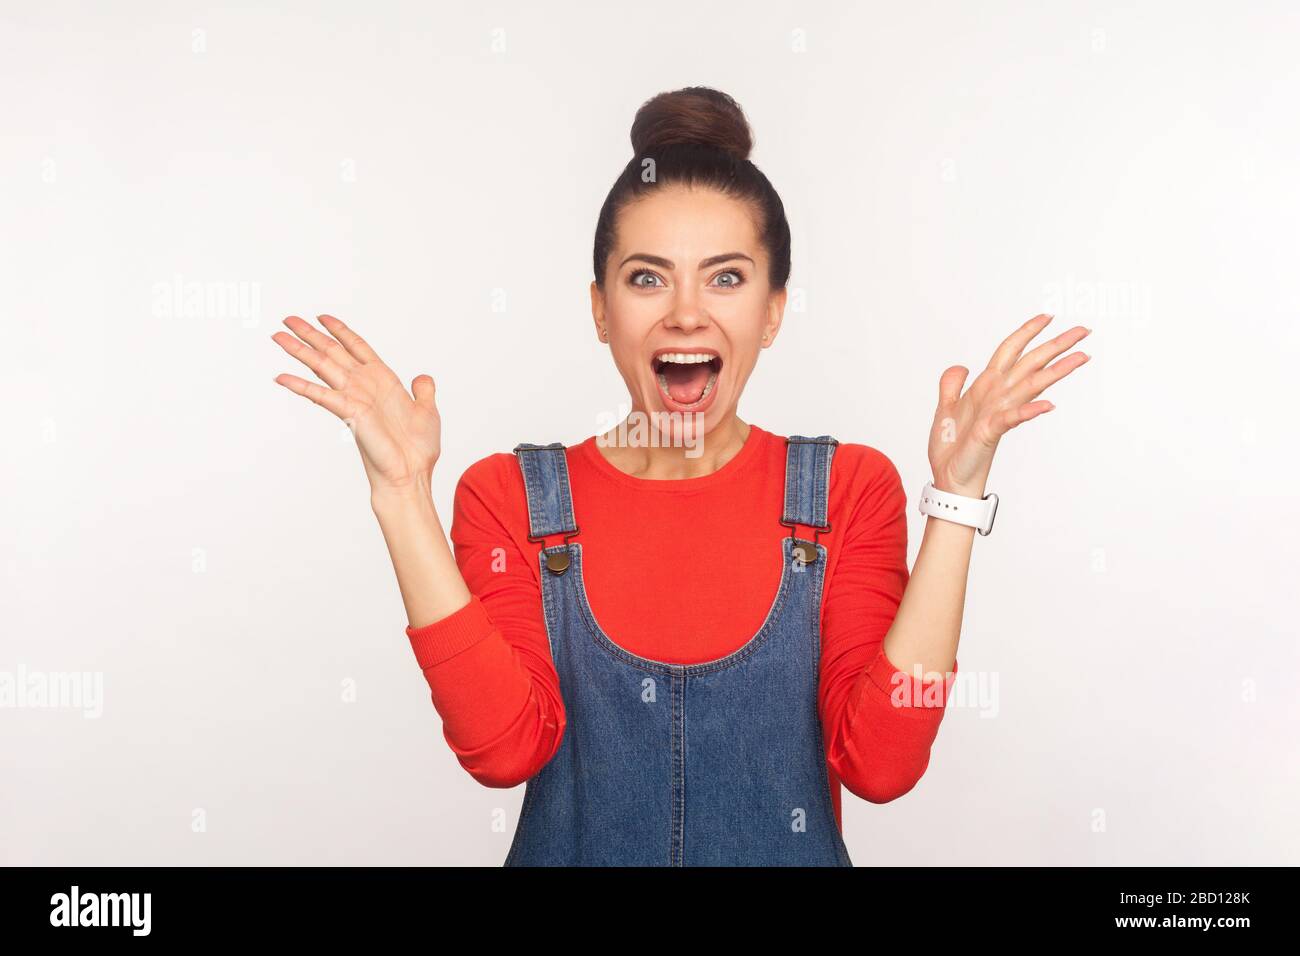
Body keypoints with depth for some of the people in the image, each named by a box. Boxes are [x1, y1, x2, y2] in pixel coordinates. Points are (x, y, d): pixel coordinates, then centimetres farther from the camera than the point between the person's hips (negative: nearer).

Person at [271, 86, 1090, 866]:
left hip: (791, 851, 1)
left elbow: (882, 762, -18)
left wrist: (957, 496, -22)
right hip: (572, 849, 0)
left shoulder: (850, 489, -9)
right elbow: (503, 747, -21)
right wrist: (404, 493, -24)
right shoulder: (508, 497, -8)